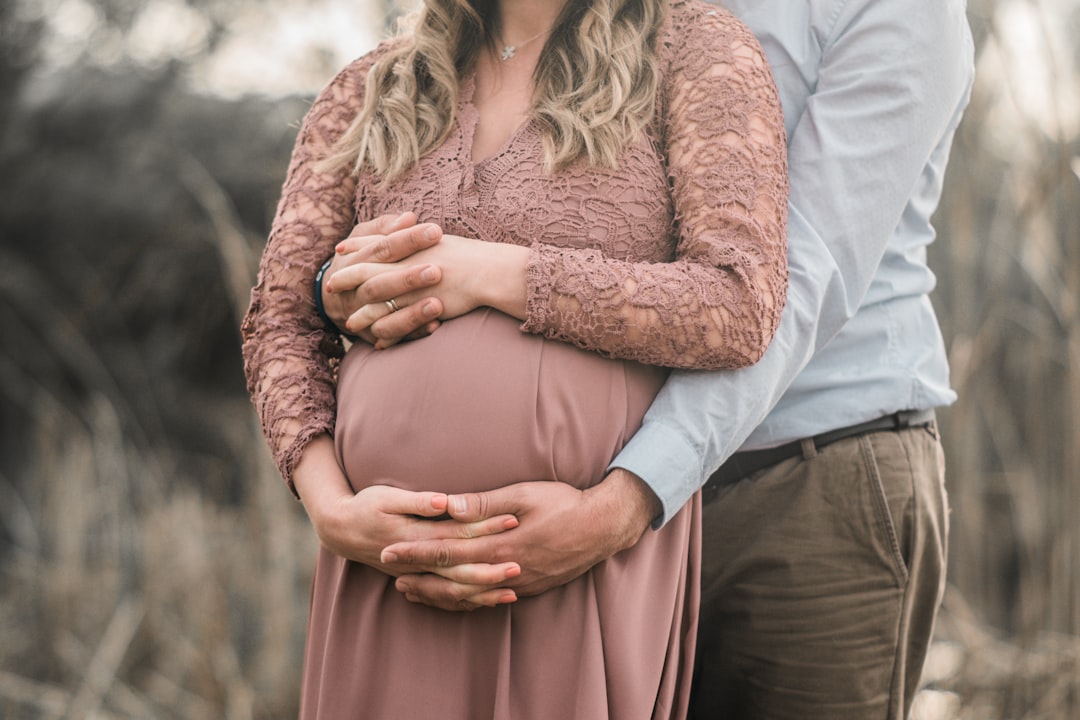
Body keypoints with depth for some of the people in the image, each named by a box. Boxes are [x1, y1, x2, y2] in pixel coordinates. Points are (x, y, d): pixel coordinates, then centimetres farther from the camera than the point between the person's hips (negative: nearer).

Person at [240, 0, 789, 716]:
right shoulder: (367, 92, 14)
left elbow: (740, 307, -11)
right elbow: (279, 317, 9)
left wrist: (480, 273, -10)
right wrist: (333, 510, -9)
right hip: (386, 559, 4)